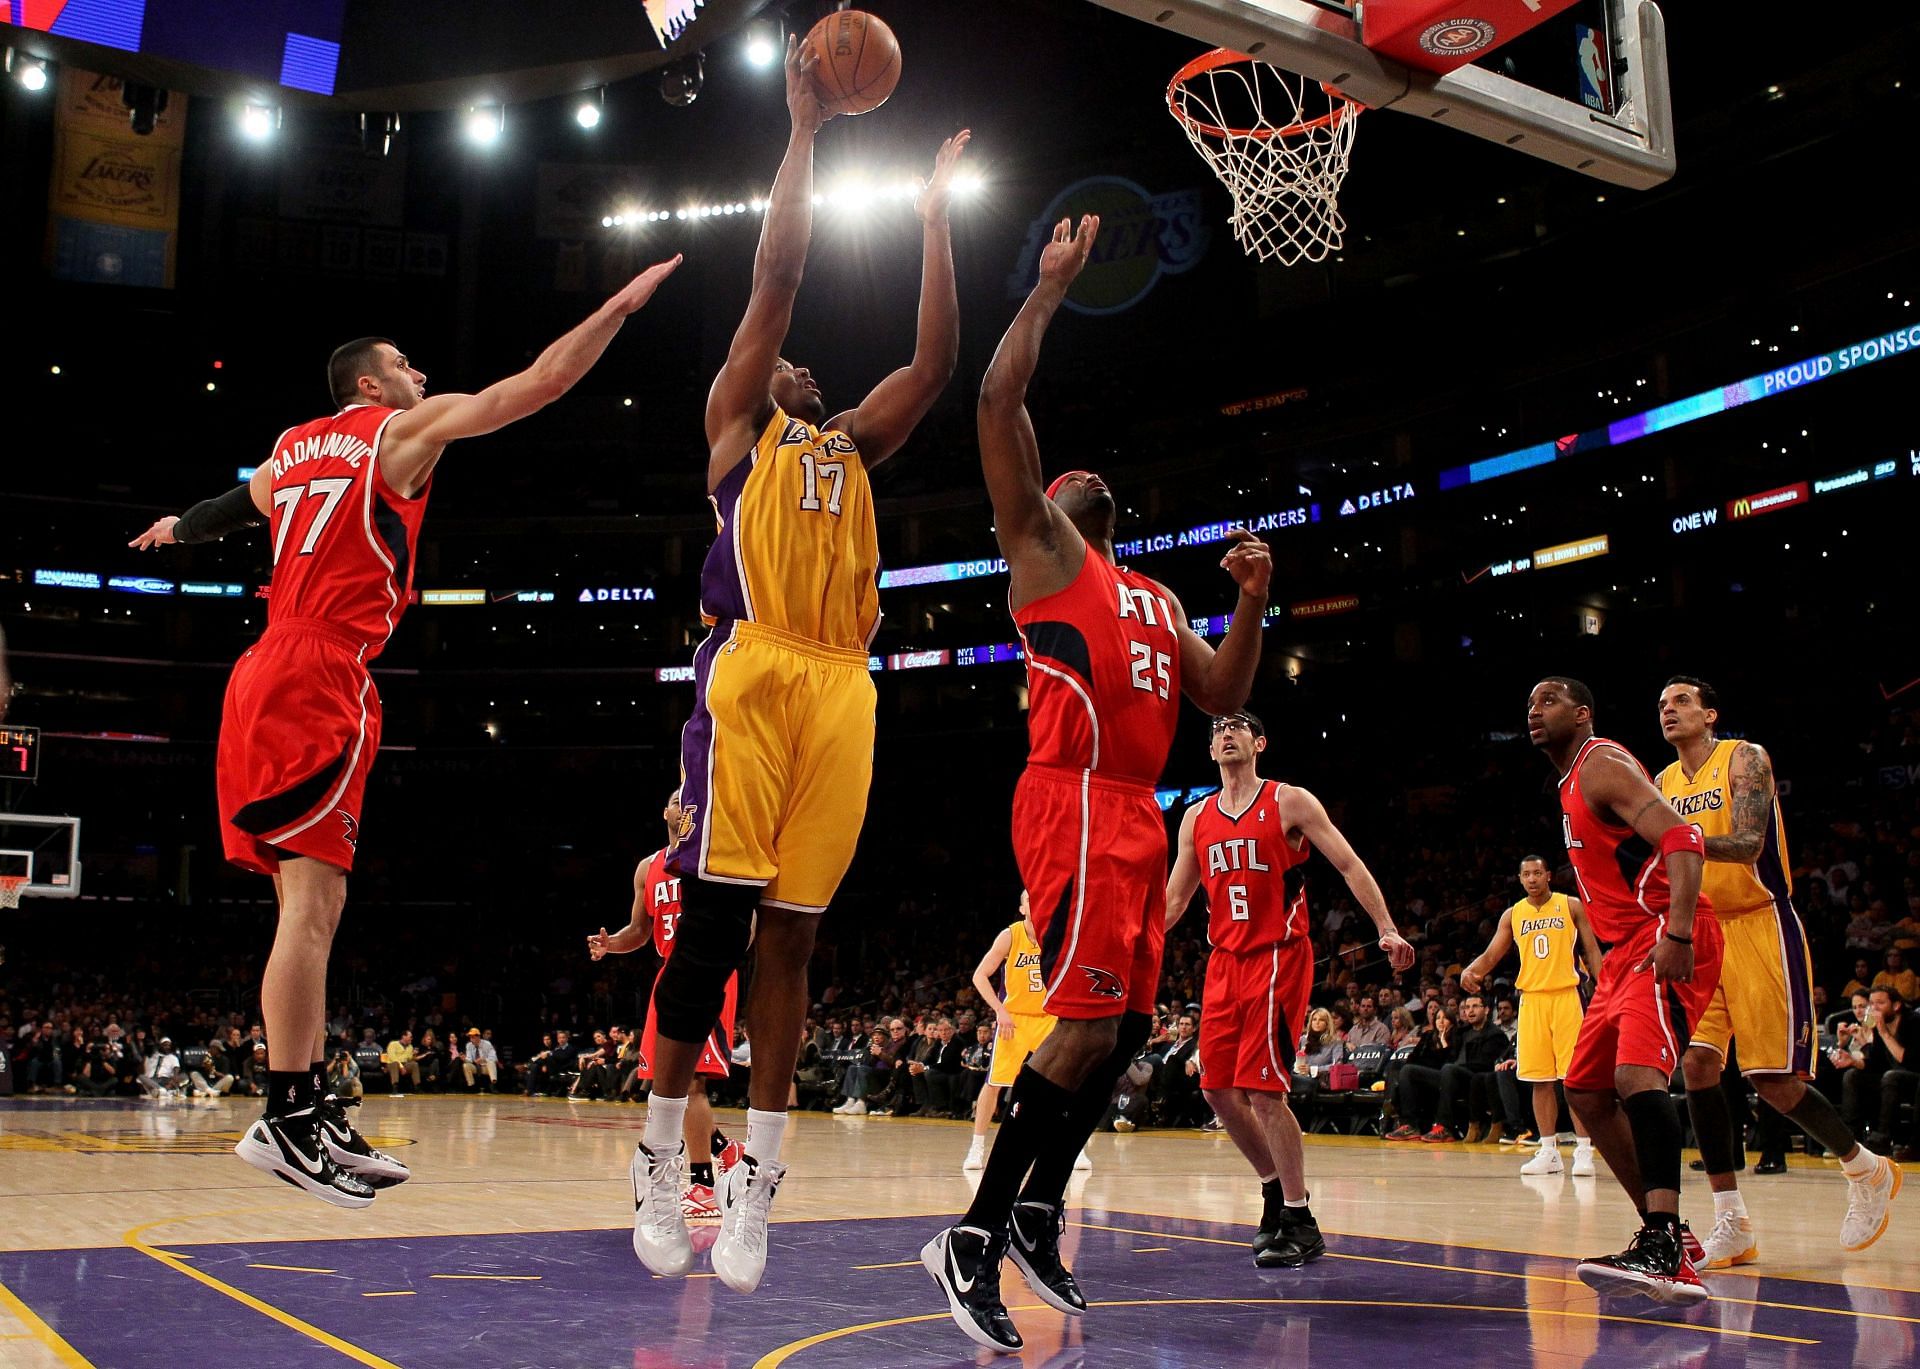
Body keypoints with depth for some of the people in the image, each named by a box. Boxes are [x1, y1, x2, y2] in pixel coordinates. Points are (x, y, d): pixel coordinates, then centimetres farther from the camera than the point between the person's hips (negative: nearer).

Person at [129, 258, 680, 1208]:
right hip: (323, 677, -8)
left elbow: (242, 505, 43)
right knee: (312, 898, -12)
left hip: (266, 678, 9)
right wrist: (623, 303, 6)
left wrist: (178, 528, 65)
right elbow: (544, 381, -1)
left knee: (311, 902, 7)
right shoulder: (407, 427, 3)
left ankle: (315, 1116, 8)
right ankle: (285, 1119, -13)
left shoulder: (294, 446, 23)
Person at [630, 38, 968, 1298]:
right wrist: (807, 129, 11)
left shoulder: (851, 446, 28)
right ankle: (663, 1167, 5)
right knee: (713, 921, -7)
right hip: (753, 673, -4)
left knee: (790, 931, 3)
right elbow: (777, 274, 8)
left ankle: (756, 1182, 6)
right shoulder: (736, 423, 15)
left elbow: (937, 360, 22)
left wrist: (935, 218, 23)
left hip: (842, 691, 5)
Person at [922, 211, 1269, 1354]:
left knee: (1125, 1029, 9)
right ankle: (975, 1240, -8)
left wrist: (1253, 603, 8)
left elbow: (1223, 698, 22)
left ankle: (1039, 1214, 22)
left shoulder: (1159, 602, 27)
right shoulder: (1041, 545, 6)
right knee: (1088, 1024, -16)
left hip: (1140, 817, 8)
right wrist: (1052, 287, 3)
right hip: (1076, 801, -8)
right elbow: (1000, 400, -4)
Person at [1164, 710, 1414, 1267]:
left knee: (1262, 1089, -12)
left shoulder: (1290, 802, -3)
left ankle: (1301, 1226, -1)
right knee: (1218, 1089, 5)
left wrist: (1387, 929, -17)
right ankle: (1278, 1189, 26)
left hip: (1279, 956, -6)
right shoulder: (1197, 818, 11)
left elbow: (1349, 866, -5)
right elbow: (1172, 900, 15)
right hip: (1225, 963, 6)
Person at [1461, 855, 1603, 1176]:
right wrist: (1472, 970, -14)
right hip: (1531, 998, 3)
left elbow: (1592, 951, 3)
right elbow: (1491, 955, 8)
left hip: (1566, 996, -3)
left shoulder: (1571, 906, 3)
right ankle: (1549, 1151, 11)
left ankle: (1583, 1151, -2)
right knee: (1540, 1079, 4)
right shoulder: (1512, 915, 10)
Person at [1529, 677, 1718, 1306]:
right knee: (1586, 1090, 11)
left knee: (1636, 1073, -28)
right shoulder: (1573, 785, 21)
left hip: (1665, 941, -11)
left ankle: (1665, 1253, -35)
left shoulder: (1602, 765, -9)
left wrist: (1676, 934, -34)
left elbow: (1683, 839, -23)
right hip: (1627, 949, 11)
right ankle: (1664, 1234, 18)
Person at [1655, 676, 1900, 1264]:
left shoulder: (1745, 758, -8)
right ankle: (1732, 1225, -3)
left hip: (1761, 930, -6)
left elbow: (1748, 845, -23)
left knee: (1777, 1083, -6)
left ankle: (1868, 1171, 23)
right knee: (1696, 1066, -9)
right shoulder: (1665, 783, 12)